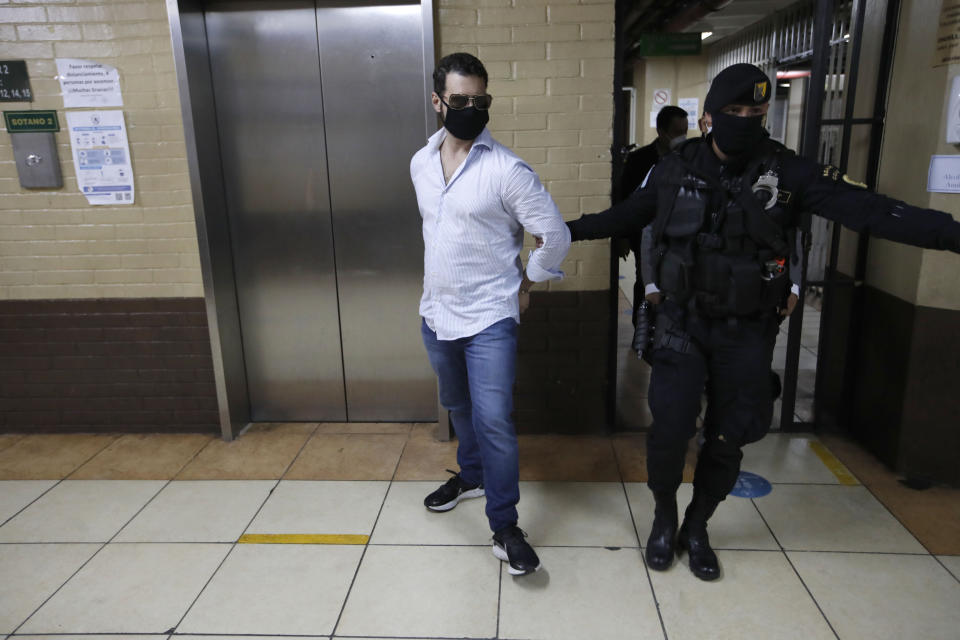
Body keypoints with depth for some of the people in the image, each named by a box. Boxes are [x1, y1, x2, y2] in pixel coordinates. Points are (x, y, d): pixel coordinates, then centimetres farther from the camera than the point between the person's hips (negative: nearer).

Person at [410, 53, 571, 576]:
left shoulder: (507, 170, -16)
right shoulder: (421, 163, 4)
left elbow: (555, 236, -11)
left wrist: (527, 281, -2)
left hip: (489, 319, -6)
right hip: (436, 314, 6)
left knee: (493, 421, -7)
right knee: (459, 406, 23)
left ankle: (504, 527, 10)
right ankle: (472, 475, 47)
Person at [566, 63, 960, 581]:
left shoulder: (786, 172, -6)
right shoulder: (677, 168, -2)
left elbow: (867, 209, -14)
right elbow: (627, 216, 12)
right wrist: (569, 230, 15)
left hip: (746, 332, 1)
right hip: (683, 323, 0)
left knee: (727, 440, 10)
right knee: (669, 428, -6)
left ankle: (696, 528, 35)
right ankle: (664, 516, 25)